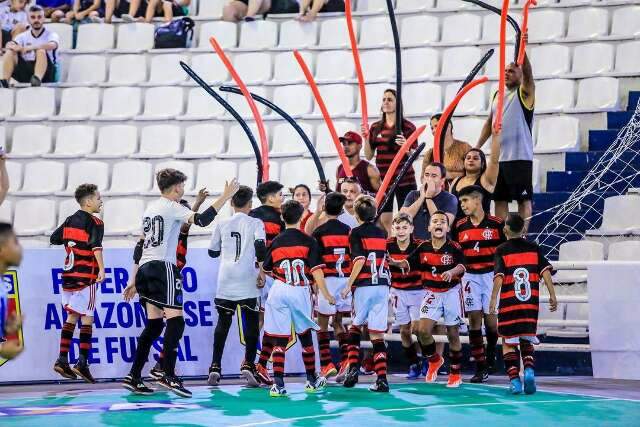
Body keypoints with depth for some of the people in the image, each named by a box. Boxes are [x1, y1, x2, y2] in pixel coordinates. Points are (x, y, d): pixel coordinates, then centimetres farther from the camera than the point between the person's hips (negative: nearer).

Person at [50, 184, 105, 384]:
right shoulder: (95, 222, -7)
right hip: (86, 275, -6)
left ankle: (62, 360, 9)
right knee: (87, 318, -3)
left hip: (68, 274, 6)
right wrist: (101, 269, -32)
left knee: (72, 316, 14)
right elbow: (96, 246, -23)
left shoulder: (70, 220, 11)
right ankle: (82, 363, -9)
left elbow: (54, 238, 20)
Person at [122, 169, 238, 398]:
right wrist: (226, 196, -14)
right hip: (163, 267, -9)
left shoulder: (150, 208, 22)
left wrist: (135, 281, 26)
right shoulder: (171, 207, -3)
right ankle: (168, 376, -21)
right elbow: (201, 220, -20)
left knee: (154, 324, 10)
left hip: (145, 268, 9)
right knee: (175, 321, -12)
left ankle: (133, 377, 7)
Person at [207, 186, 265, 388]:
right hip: (248, 283, -3)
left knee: (223, 322, 10)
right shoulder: (255, 223, 2)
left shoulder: (222, 224, 10)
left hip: (225, 282, 3)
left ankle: (215, 367, 4)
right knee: (252, 323, 5)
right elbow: (260, 246, -14)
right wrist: (262, 266, -1)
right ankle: (248, 365, -6)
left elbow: (212, 252, 16)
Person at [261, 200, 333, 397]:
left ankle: (278, 384, -8)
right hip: (300, 292, 0)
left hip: (279, 291, 0)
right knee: (305, 336, 16)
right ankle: (312, 381, 27)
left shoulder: (276, 242, 5)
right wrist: (326, 295, -1)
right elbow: (316, 270, -7)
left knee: (279, 340, 0)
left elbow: (267, 270, 12)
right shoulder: (308, 241, -1)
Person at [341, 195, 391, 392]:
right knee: (378, 334, 1)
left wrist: (349, 285, -10)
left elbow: (360, 260, -13)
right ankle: (381, 378, -8)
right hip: (383, 285, 4)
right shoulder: (381, 233, 15)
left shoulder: (356, 233, -2)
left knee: (355, 327, 16)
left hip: (364, 285, -4)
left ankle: (353, 368, 5)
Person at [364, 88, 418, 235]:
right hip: (382, 180, 4)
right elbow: (369, 156, 10)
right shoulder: (375, 128, 9)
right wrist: (366, 139, -4)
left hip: (404, 180, -4)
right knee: (384, 220, 3)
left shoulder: (407, 127, -3)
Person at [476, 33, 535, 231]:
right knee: (499, 199, 8)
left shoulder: (525, 93, -3)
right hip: (498, 157, 7)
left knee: (523, 199, -2)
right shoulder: (497, 95, 16)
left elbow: (528, 73, -21)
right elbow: (490, 122, 21)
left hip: (520, 157, -7)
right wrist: (477, 146, 14)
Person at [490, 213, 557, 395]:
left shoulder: (502, 250, -1)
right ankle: (529, 370, -9)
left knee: (508, 343, 7)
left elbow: (499, 277, -12)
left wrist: (493, 299, -12)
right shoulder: (534, 248, 7)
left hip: (509, 304, -3)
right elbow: (545, 272, 0)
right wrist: (552, 295, 2)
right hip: (531, 304, 3)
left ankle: (514, 380, -3)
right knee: (527, 341, 15)